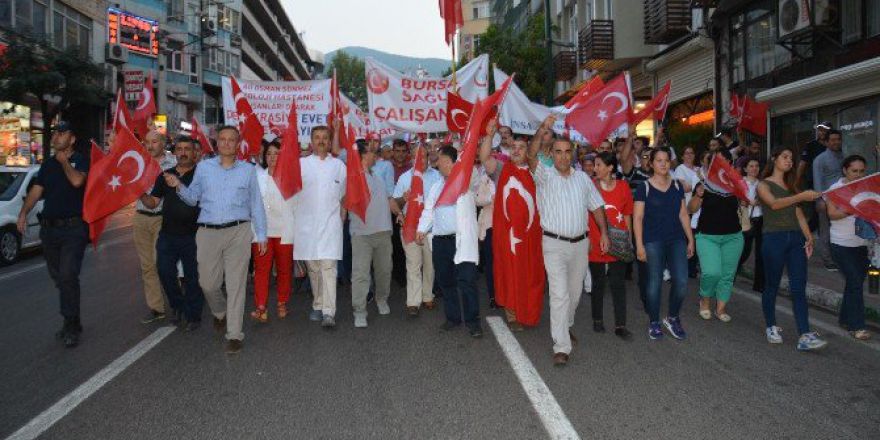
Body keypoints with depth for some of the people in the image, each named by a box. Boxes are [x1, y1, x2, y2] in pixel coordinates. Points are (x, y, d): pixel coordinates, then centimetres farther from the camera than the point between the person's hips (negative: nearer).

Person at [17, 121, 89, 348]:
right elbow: (36, 190, 11)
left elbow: (77, 181, -23)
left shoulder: (81, 160, -3)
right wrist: (23, 212, -2)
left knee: (68, 276, -13)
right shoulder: (48, 163, 15)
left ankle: (71, 327, -7)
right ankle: (72, 323, 21)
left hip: (73, 228, -7)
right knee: (58, 278, 10)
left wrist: (64, 161, -7)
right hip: (49, 228, 7)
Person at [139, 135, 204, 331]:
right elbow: (152, 202, 12)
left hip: (192, 236, -4)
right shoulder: (165, 175, 10)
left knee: (192, 277, 4)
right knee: (165, 273, 8)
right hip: (167, 234, 4)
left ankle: (193, 316, 17)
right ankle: (178, 307, 29)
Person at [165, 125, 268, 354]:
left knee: (236, 284, -2)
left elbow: (256, 204, 9)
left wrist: (261, 234, 7)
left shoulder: (248, 170, 8)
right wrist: (179, 186, -6)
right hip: (207, 232, 2)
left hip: (238, 232, -1)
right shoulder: (203, 167, 10)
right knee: (208, 283, 7)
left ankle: (235, 334, 6)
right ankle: (220, 312, 39)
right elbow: (193, 198, 14)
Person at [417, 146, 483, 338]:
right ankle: (452, 317, 23)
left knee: (467, 280, -9)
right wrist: (422, 229, 2)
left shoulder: (467, 181, 4)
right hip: (440, 240, 6)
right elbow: (428, 211, 18)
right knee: (445, 281, 11)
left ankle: (472, 320, 1)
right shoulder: (435, 187, 20)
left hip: (462, 240, -6)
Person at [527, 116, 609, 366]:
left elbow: (597, 206, 15)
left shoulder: (582, 178, 9)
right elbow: (531, 156, -24)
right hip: (555, 243, -5)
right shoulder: (545, 175, -4)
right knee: (559, 294, -11)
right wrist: (542, 131, -38)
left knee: (575, 291, 17)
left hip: (581, 242, 5)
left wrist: (604, 233, 8)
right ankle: (561, 347, -8)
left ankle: (566, 326, 42)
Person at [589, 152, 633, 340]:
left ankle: (620, 325, 11)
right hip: (596, 244, -1)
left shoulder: (623, 187, 1)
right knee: (598, 283, 11)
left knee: (618, 284, 4)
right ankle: (598, 320, 26)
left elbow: (627, 215, 8)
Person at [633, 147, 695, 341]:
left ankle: (673, 318, 18)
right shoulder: (644, 187, -2)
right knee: (654, 283, 1)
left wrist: (690, 239, 12)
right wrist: (639, 245, -11)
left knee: (681, 282, -4)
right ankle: (654, 323, 18)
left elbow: (683, 214, 15)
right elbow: (637, 218, -5)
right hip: (653, 242, -4)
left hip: (676, 240, 4)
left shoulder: (677, 186, 11)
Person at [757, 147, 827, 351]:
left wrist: (808, 236, 3)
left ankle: (805, 336, -10)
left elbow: (798, 213, 14)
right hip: (774, 238, -5)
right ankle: (771, 328, 20)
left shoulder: (791, 186, 20)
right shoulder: (763, 185, 3)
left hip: (796, 238, 5)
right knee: (772, 286, 4)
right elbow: (774, 204, -15)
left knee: (799, 288, -5)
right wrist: (802, 196, -25)